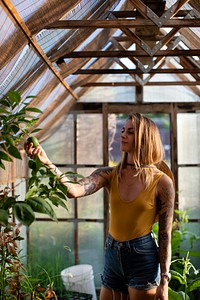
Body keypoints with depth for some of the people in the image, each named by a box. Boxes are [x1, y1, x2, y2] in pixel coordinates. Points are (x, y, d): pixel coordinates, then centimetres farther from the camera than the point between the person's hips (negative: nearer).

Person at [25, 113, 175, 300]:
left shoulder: (161, 182, -9)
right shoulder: (110, 175, -1)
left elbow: (165, 235, -7)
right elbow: (75, 190, -19)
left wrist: (164, 282, -8)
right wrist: (48, 163, -33)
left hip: (143, 258, -4)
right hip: (113, 256, 4)